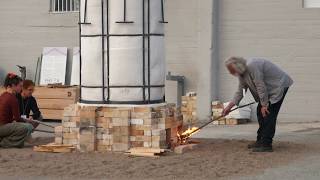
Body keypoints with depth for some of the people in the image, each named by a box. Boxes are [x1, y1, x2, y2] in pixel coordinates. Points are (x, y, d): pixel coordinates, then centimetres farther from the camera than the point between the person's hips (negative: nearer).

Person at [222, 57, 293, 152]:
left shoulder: (252, 66, -28)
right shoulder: (242, 73, 3)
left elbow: (261, 86, -27)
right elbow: (240, 91, 8)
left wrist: (264, 105, -22)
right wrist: (229, 106, 3)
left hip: (279, 85, -10)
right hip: (270, 88, 10)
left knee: (266, 113, -15)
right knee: (260, 112, 10)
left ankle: (266, 144, -16)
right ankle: (260, 141, 17)